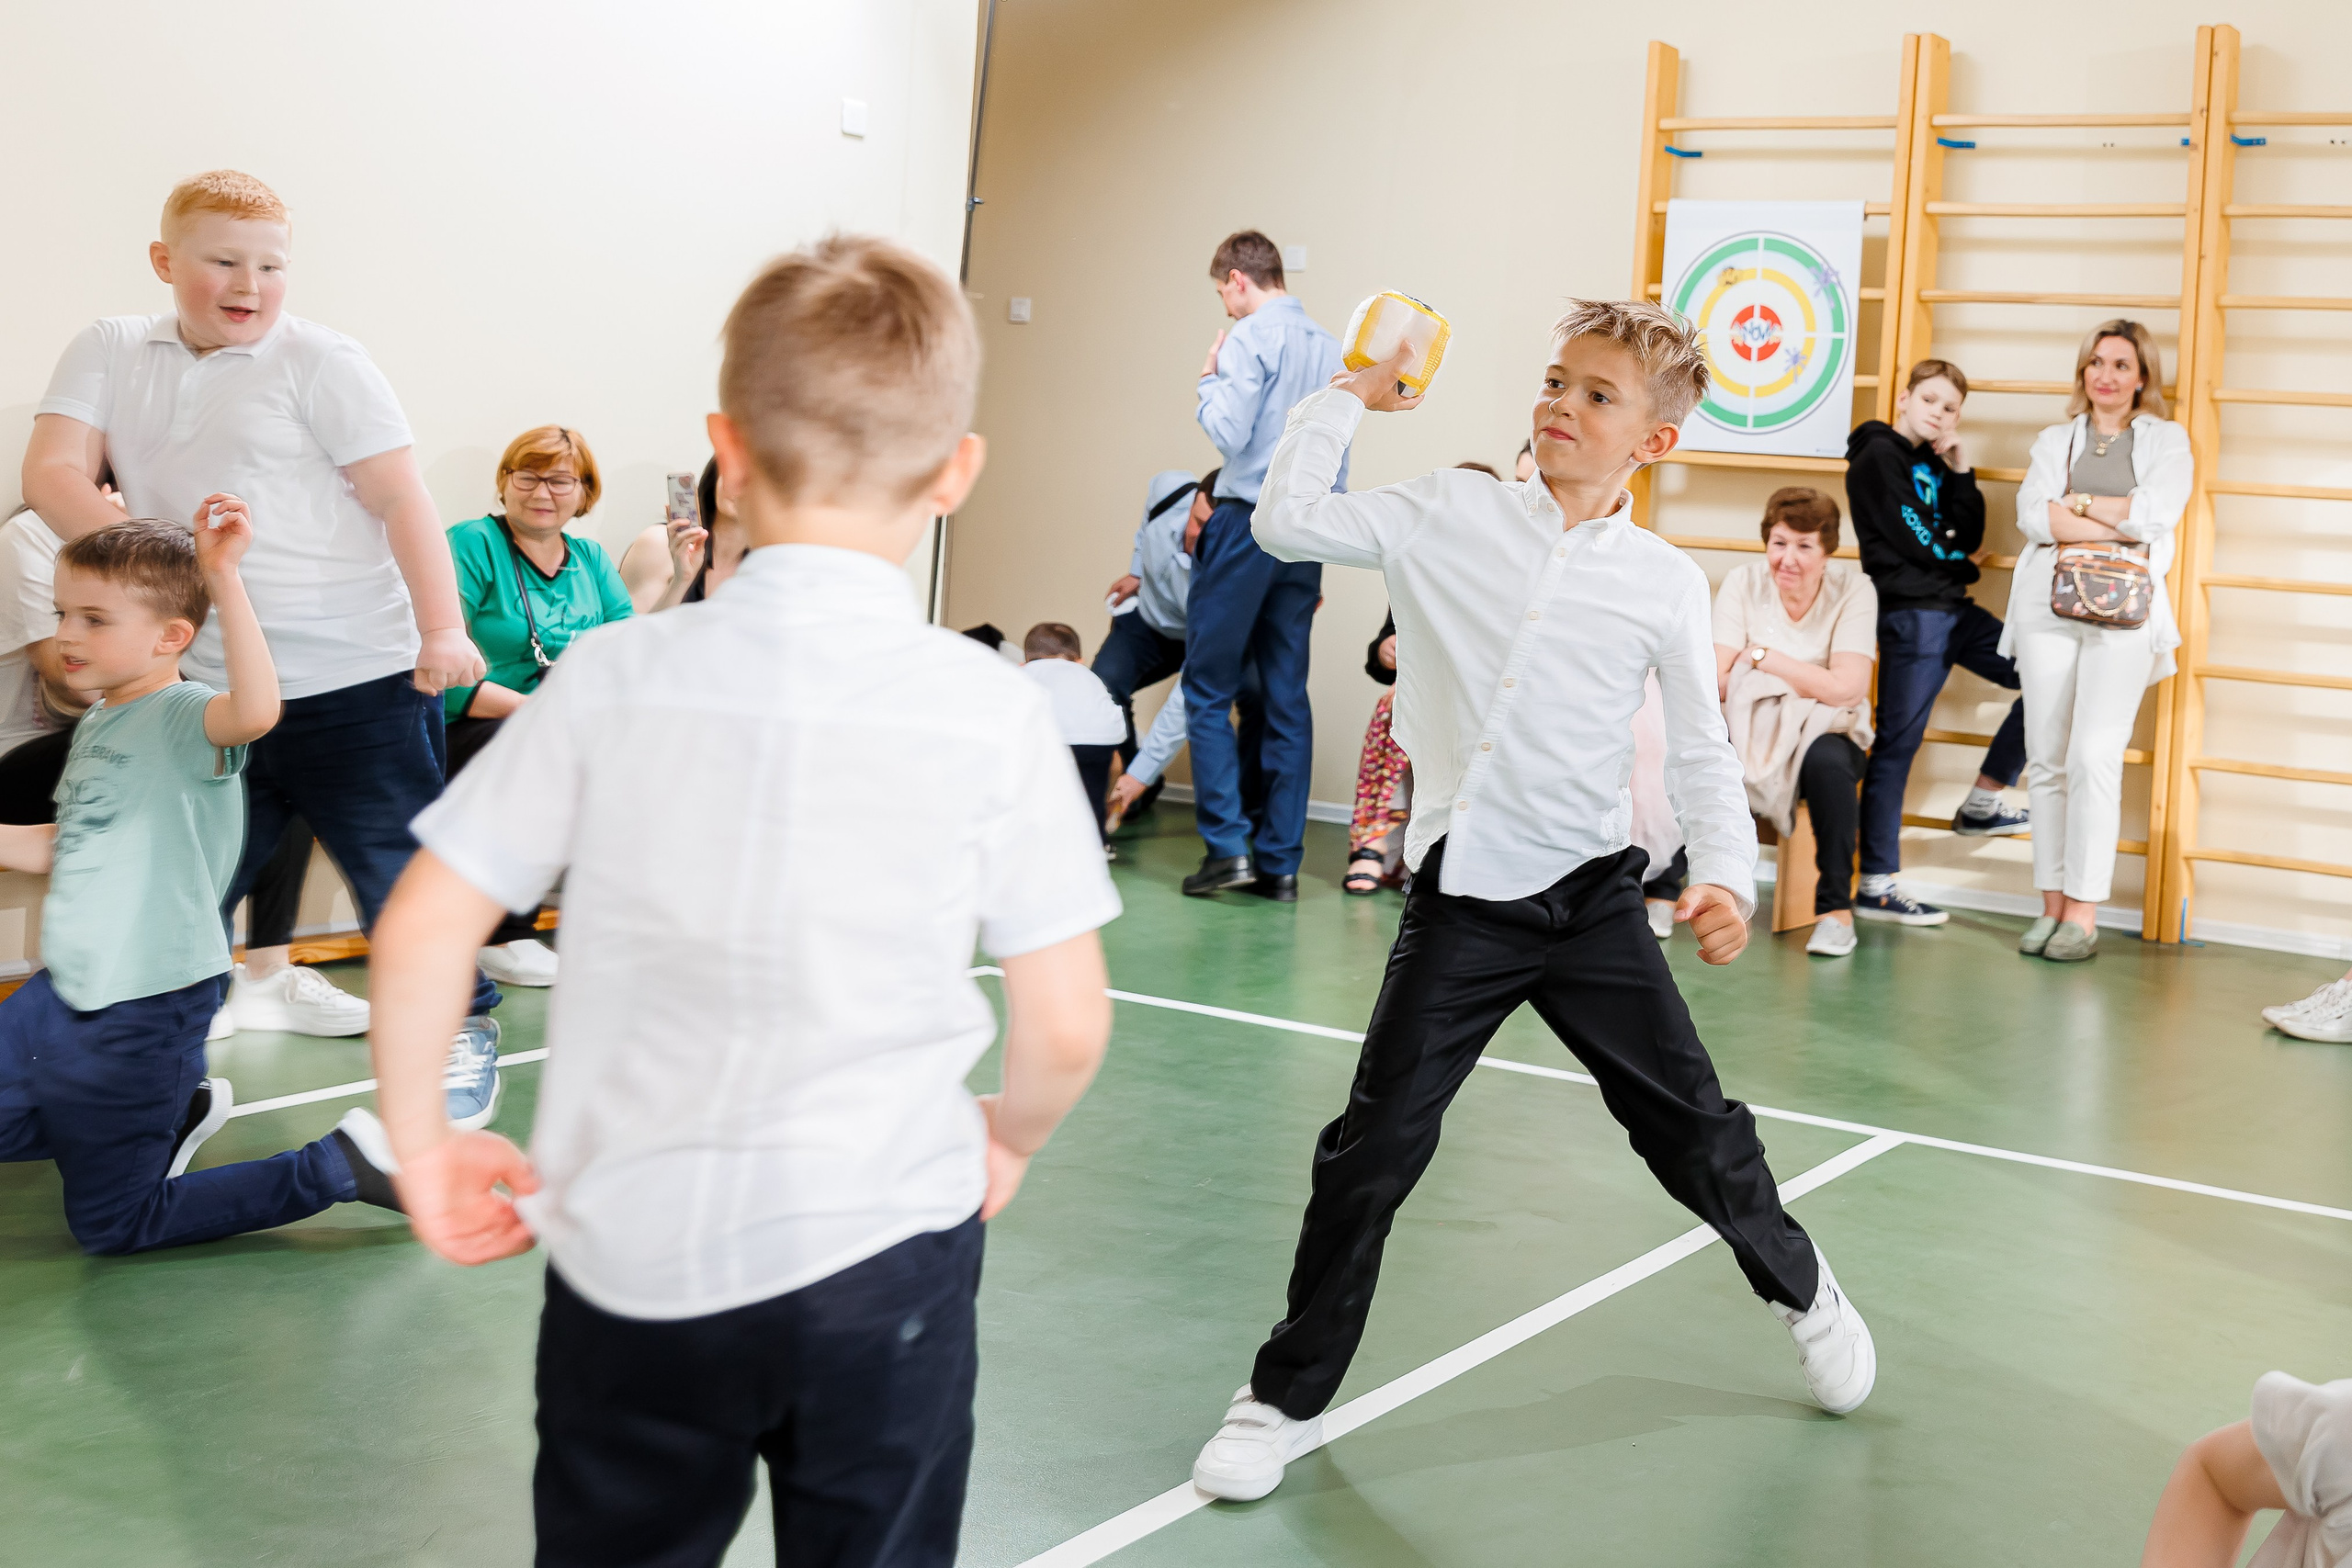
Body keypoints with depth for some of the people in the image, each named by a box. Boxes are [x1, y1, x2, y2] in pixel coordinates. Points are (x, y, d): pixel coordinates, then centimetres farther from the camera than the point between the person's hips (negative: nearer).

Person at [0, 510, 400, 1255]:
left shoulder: (183, 717, -19)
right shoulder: (97, 722, 8)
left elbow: (256, 710, -44)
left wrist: (223, 579, -47)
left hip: (146, 1008, -9)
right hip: (65, 988, 9)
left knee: (110, 1225, 1)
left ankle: (338, 1166, 6)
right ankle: (181, 1110, 28)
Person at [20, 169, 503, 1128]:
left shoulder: (319, 361, -3)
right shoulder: (109, 353, 9)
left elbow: (401, 497, -7)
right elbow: (52, 472, -1)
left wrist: (444, 630, -15)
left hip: (356, 681, -4)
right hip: (205, 688, 4)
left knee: (400, 870, 4)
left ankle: (462, 1030, 23)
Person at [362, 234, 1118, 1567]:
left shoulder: (613, 679, -7)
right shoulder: (992, 712, -10)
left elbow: (423, 930, -5)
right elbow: (1067, 1024, -7)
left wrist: (423, 1144, 9)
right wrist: (1010, 1134, 13)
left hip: (631, 1262, 1)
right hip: (878, 1251, -1)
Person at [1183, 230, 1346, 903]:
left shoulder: (1251, 337, -8)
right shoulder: (1331, 348, 13)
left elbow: (1229, 432, -15)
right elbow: (1340, 462, 15)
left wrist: (1209, 381, 3)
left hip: (1248, 521, -6)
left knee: (1208, 689, 1)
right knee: (1288, 699, 7)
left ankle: (1228, 843, -6)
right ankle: (1280, 860, 9)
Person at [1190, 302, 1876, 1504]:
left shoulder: (1665, 581, 0)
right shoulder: (1451, 515, 0)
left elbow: (1701, 752, 3)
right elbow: (1287, 523, -2)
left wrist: (1728, 875, -11)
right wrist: (1351, 395, 0)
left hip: (1590, 896, 0)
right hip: (1457, 904, 0)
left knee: (1694, 1131, 8)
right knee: (1372, 1152, 0)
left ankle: (1798, 1284, 40)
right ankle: (1289, 1395, 17)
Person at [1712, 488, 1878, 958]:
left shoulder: (1854, 591, -7)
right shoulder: (1743, 583, -3)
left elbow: (1846, 689, -18)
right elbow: (1715, 683, -11)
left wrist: (1762, 658, -13)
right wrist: (1808, 681, -17)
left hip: (1825, 732, -1)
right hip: (1753, 734, 1)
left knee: (1827, 762, -36)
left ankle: (1836, 906, -20)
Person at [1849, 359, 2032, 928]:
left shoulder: (1933, 463, 19)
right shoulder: (1879, 455, -5)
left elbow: (1969, 536, 10)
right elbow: (1912, 541, -12)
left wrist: (1960, 471, 1)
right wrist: (1964, 563, 6)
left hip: (1953, 609, 9)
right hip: (1910, 613, -9)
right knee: (1897, 742, -9)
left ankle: (1982, 803, 14)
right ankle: (1875, 886, -8)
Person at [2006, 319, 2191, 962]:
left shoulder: (2166, 439, 14)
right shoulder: (2055, 440, 18)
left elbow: (2157, 512, -4)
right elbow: (2032, 515, 1)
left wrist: (2076, 505, -1)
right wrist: (2117, 530, -7)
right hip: (2049, 604, 3)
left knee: (2094, 756, -13)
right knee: (2046, 759, -1)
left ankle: (2084, 913, -11)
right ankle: (2052, 905, 4)